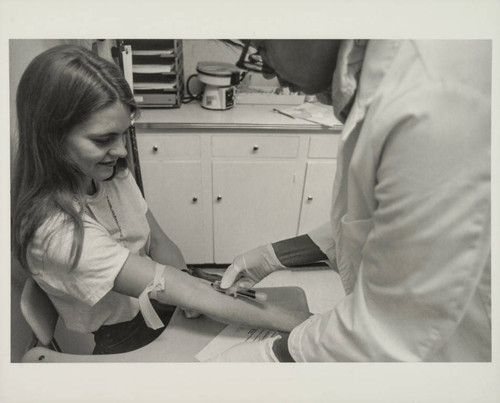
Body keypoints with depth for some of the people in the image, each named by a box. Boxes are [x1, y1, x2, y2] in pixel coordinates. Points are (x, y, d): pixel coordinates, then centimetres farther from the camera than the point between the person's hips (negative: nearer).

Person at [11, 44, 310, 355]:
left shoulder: (111, 173, -7)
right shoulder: (56, 230, -30)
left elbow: (159, 241, -1)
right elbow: (172, 289, -33)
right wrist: (282, 321, -29)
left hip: (157, 298, 6)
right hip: (128, 338, -5)